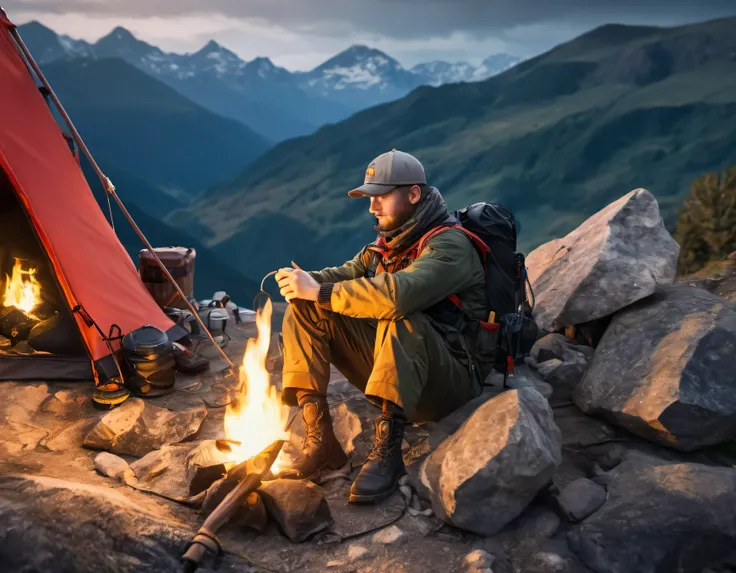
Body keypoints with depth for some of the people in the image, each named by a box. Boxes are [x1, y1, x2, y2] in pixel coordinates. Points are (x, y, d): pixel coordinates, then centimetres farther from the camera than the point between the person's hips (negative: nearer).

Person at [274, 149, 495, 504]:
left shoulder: (450, 245, -16)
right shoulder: (390, 242, 11)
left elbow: (397, 293, -34)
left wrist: (320, 291, -29)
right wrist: (305, 281, -18)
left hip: (451, 380, -7)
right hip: (393, 369, 7)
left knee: (400, 317, -38)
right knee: (306, 309, -7)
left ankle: (387, 450, -31)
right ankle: (320, 440, -15)